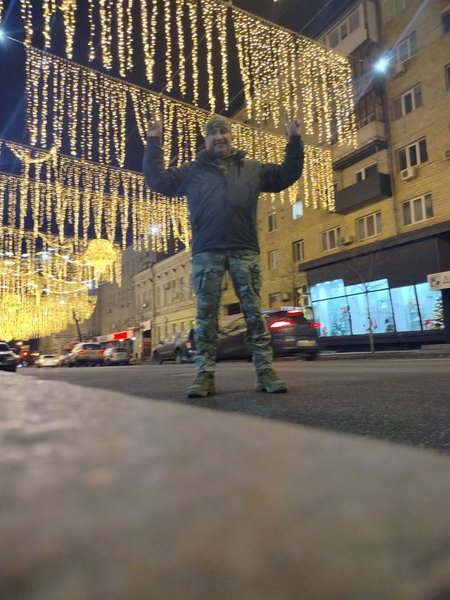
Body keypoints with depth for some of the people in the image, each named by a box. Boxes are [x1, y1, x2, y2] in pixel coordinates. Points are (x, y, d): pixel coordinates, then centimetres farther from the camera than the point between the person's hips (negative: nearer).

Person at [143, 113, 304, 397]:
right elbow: (158, 181, 14)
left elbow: (286, 175, 21)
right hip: (206, 253, 0)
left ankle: (265, 370, 2)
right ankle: (205, 374, 3)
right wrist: (154, 143, 11)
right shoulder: (192, 170, 18)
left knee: (255, 312, -2)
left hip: (245, 251, 1)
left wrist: (294, 141, 15)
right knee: (206, 315, -2)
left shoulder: (253, 169, 21)